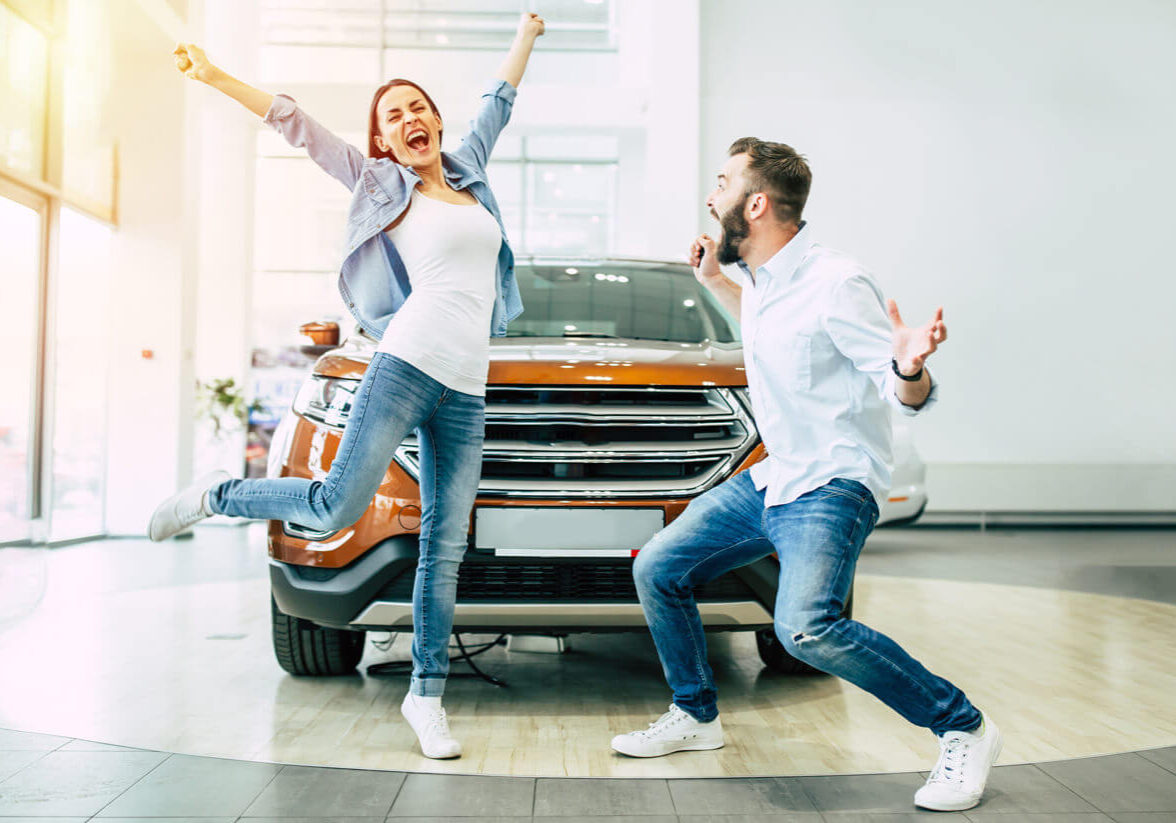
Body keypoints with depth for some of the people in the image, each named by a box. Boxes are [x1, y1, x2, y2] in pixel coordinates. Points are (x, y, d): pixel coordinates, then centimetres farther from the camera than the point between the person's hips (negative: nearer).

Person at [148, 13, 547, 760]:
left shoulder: (468, 171, 21)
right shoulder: (381, 184, 9)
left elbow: (500, 98, 34)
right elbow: (297, 125, 6)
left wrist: (528, 31, 45)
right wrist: (216, 78, 2)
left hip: (466, 392, 4)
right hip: (408, 365, -4)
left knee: (446, 548, 2)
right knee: (336, 506, -14)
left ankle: (427, 695, 10)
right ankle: (215, 496, 13)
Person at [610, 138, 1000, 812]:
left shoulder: (835, 284, -20)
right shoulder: (765, 280, 6)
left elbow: (907, 398, -18)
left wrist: (910, 368, -41)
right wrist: (715, 283, 19)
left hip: (833, 485, -9)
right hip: (771, 478, 9)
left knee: (806, 626, -31)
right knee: (657, 569, 11)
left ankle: (964, 729, -13)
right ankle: (697, 716, 28)